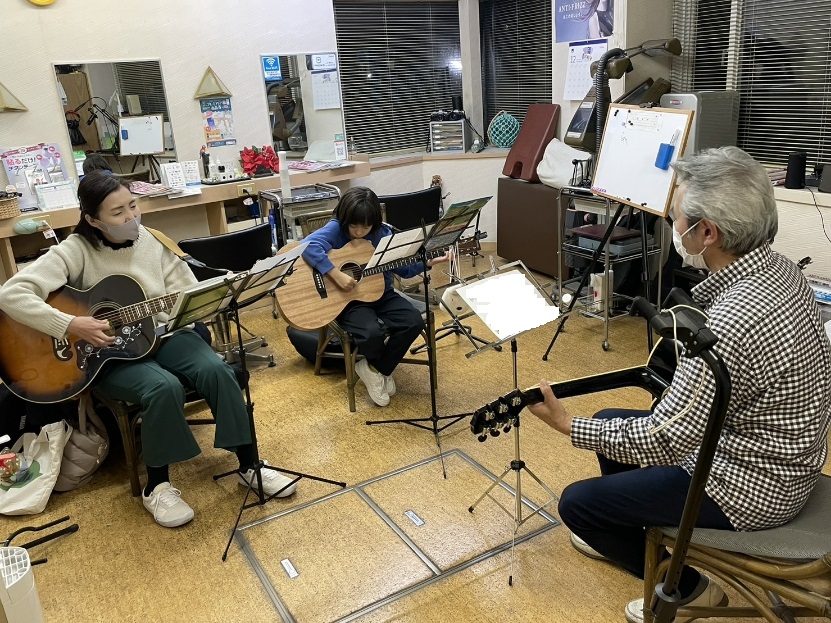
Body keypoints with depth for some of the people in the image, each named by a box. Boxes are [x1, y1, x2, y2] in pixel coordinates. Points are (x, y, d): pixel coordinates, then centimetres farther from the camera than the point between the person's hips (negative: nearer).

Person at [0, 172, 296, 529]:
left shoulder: (153, 241, 0)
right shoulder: (76, 250, -12)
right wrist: (70, 326, -27)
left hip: (161, 334, 4)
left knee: (216, 370, -22)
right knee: (164, 387, -32)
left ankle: (249, 464, -7)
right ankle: (157, 486, -9)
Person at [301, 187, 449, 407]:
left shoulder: (383, 234, -2)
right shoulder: (336, 229, -15)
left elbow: (403, 268, 8)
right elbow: (309, 246, -35)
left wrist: (427, 262, -7)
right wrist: (336, 275, -37)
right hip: (347, 300, -5)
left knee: (414, 322, -16)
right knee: (372, 333, -31)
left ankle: (377, 368, 5)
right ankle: (378, 365, 9)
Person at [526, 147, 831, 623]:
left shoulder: (732, 321, -35)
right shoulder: (780, 268, -6)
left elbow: (665, 443, -29)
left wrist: (569, 426, -19)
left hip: (750, 488, -9)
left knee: (577, 502, -3)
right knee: (612, 421, 19)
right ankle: (621, 537, 41)